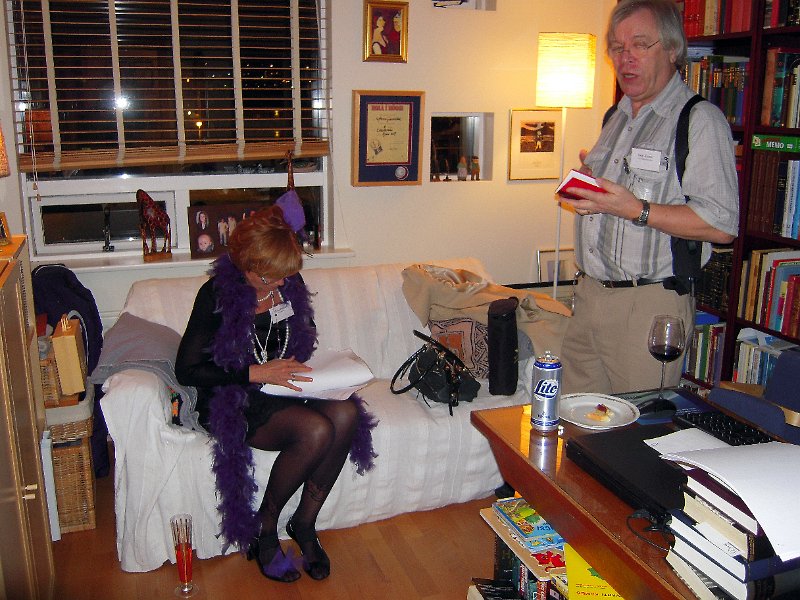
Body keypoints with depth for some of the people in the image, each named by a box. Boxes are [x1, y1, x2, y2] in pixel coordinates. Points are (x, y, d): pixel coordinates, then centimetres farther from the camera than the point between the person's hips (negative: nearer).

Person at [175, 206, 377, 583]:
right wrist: (256, 373, -23)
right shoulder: (217, 294, -15)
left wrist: (297, 369, -3)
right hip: (232, 399, -6)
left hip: (283, 386, 6)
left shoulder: (289, 284, 2)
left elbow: (304, 340, 19)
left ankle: (304, 523, -6)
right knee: (316, 430, -31)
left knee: (346, 413, -25)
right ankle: (264, 529, -6)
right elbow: (186, 370, -16)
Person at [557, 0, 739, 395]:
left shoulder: (700, 119, -9)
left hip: (650, 306, -7)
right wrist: (584, 190, 7)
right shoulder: (617, 117, 18)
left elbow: (721, 226, -17)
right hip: (590, 294, 7)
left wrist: (636, 210, -22)